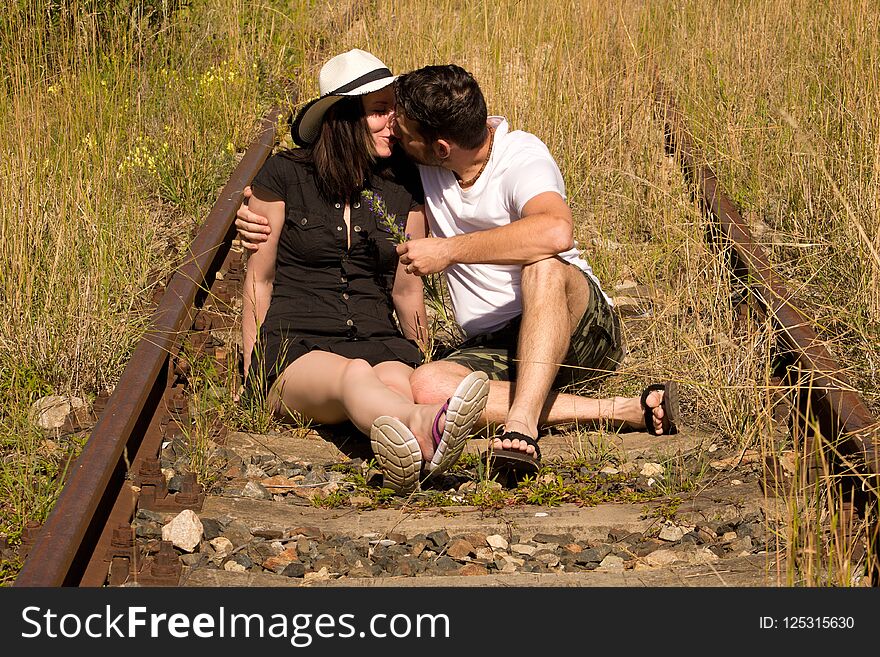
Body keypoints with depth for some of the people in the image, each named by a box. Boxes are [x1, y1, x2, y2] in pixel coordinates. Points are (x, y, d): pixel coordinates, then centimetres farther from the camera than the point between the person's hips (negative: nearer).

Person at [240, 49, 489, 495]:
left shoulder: (403, 186, 11)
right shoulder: (284, 175, 2)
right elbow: (259, 279, 8)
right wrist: (253, 372, 6)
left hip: (377, 340, 4)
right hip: (295, 345, -3)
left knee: (397, 383, -36)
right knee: (355, 376, -40)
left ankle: (414, 456, -71)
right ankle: (426, 426, -74)